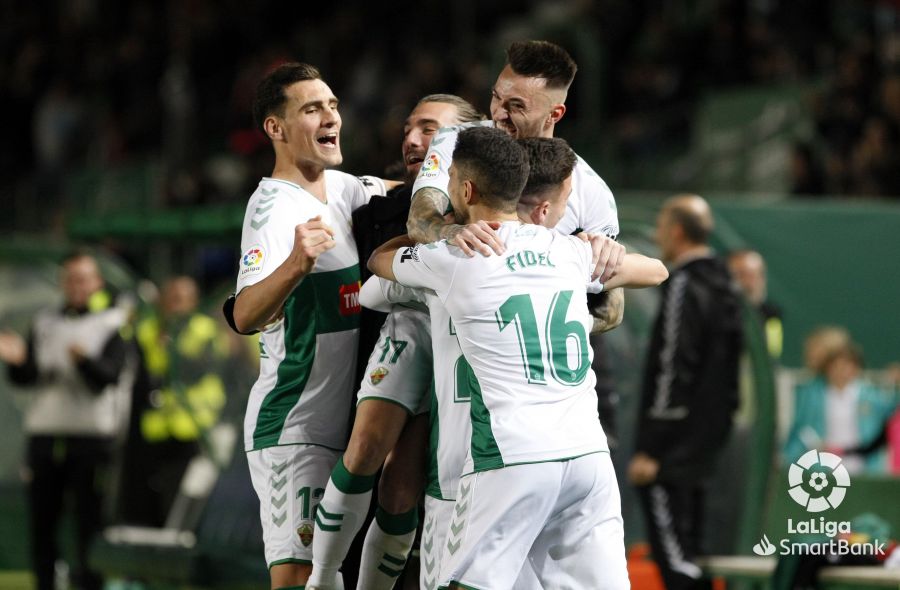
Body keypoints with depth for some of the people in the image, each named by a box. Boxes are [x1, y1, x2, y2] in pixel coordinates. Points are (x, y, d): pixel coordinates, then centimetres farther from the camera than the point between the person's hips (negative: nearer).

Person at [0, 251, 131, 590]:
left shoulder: (114, 324, 3)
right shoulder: (45, 324, 16)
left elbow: (109, 377, -12)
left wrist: (84, 359, -32)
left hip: (93, 435, -4)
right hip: (44, 433, 4)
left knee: (90, 521, -6)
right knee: (41, 521, 4)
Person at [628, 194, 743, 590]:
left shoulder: (683, 289, -14)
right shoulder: (723, 287, 15)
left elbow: (671, 374, -19)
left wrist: (648, 450, -18)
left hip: (672, 452, -10)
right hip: (703, 447, 10)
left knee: (674, 555, -10)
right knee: (687, 557, 14)